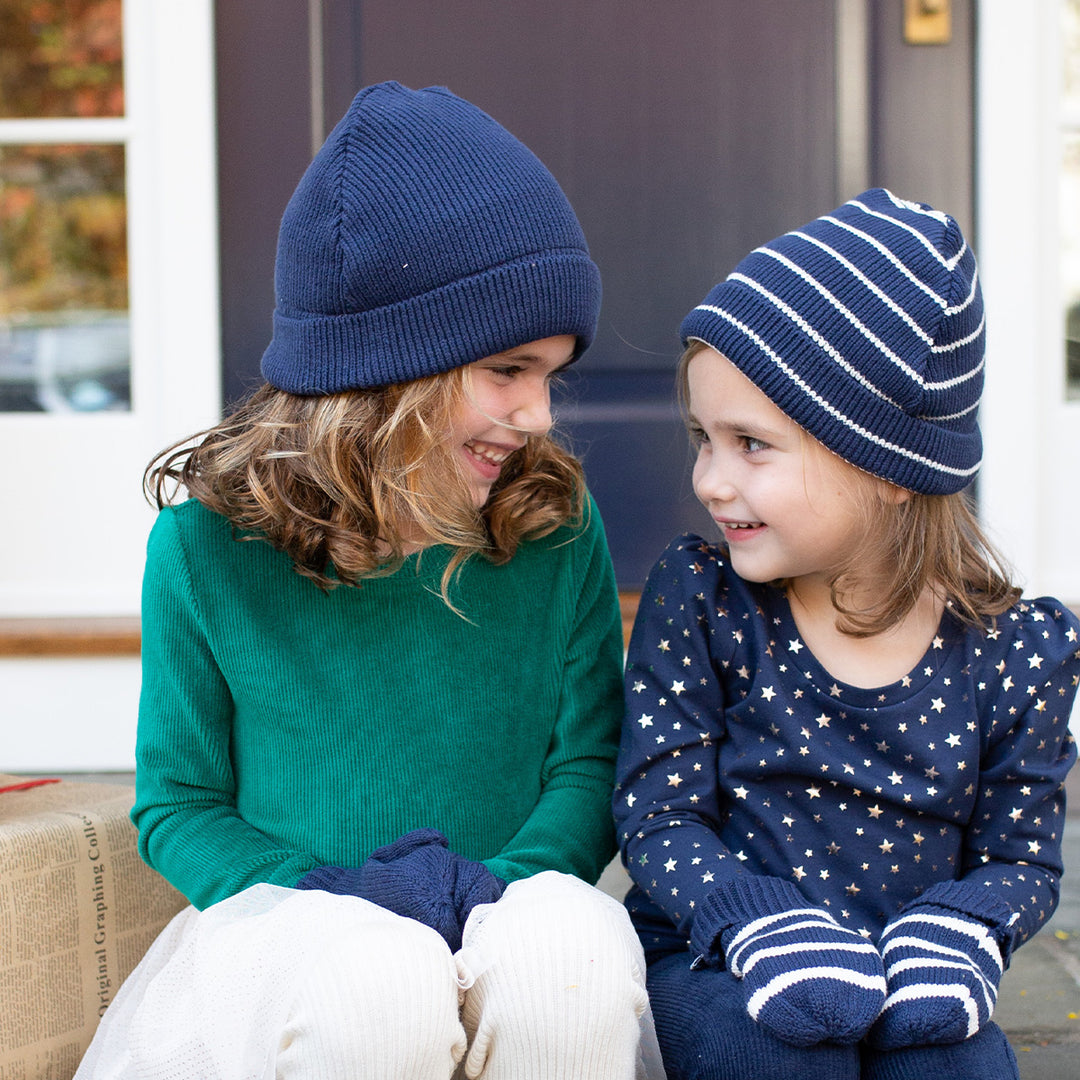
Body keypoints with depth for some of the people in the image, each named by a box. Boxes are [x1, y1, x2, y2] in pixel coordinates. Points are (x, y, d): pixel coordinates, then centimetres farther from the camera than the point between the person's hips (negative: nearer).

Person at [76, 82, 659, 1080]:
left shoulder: (559, 525, 0)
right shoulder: (211, 539, -4)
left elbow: (589, 762, 5)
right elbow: (177, 805, 3)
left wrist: (498, 882, -16)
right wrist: (326, 890, -16)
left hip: (502, 910, 1)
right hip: (286, 914, -1)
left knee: (573, 952, -35)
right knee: (377, 985, -37)